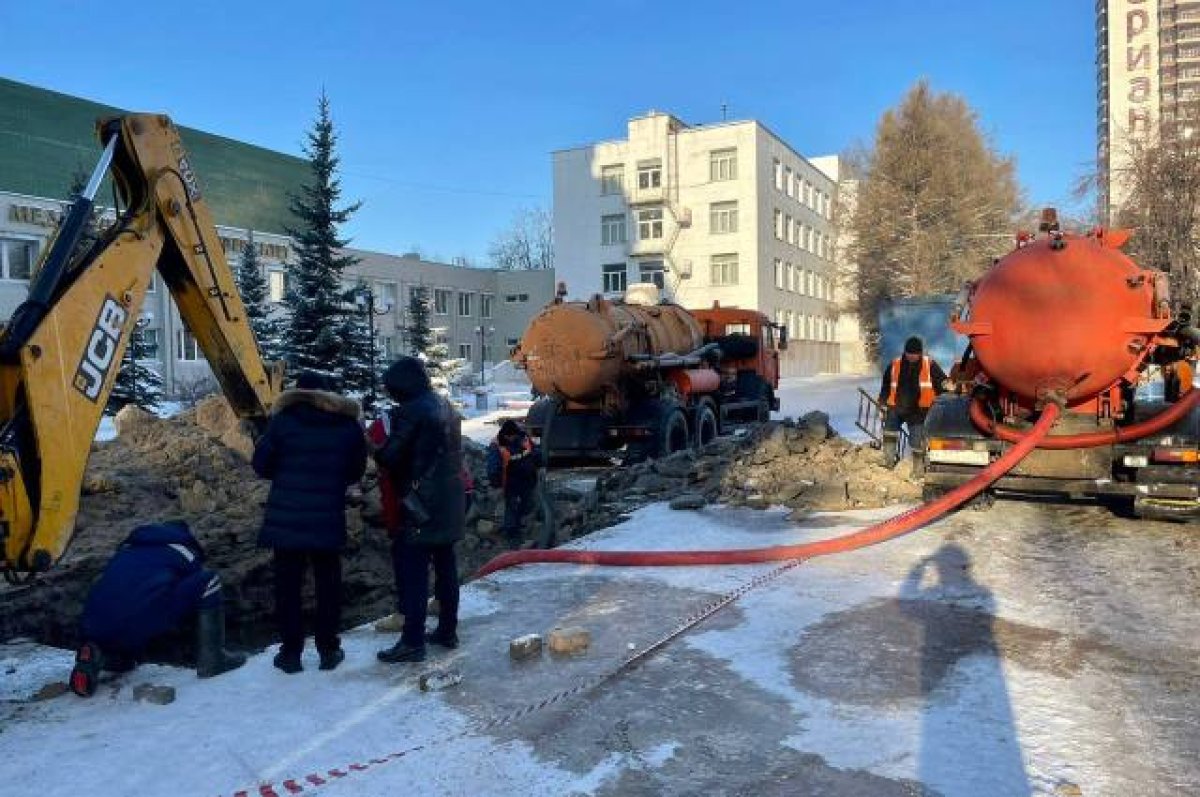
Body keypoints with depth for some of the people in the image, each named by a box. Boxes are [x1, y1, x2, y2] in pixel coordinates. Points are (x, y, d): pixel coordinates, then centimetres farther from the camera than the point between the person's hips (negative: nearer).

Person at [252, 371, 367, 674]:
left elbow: (261, 464, -2)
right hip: (328, 518, 2)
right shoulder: (348, 425, 1)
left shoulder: (283, 420, -7)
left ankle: (291, 652, 14)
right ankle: (328, 649, 19)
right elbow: (356, 470, 8)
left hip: (286, 518, -2)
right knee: (328, 583, 13)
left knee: (288, 584, 9)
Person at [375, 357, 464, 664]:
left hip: (421, 505, -9)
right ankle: (447, 630, 26)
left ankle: (412, 642, -1)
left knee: (412, 571, -3)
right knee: (445, 565, 16)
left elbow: (390, 456, -15)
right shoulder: (446, 407, 12)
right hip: (449, 503, 9)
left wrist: (378, 452, 8)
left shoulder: (411, 411, -14)